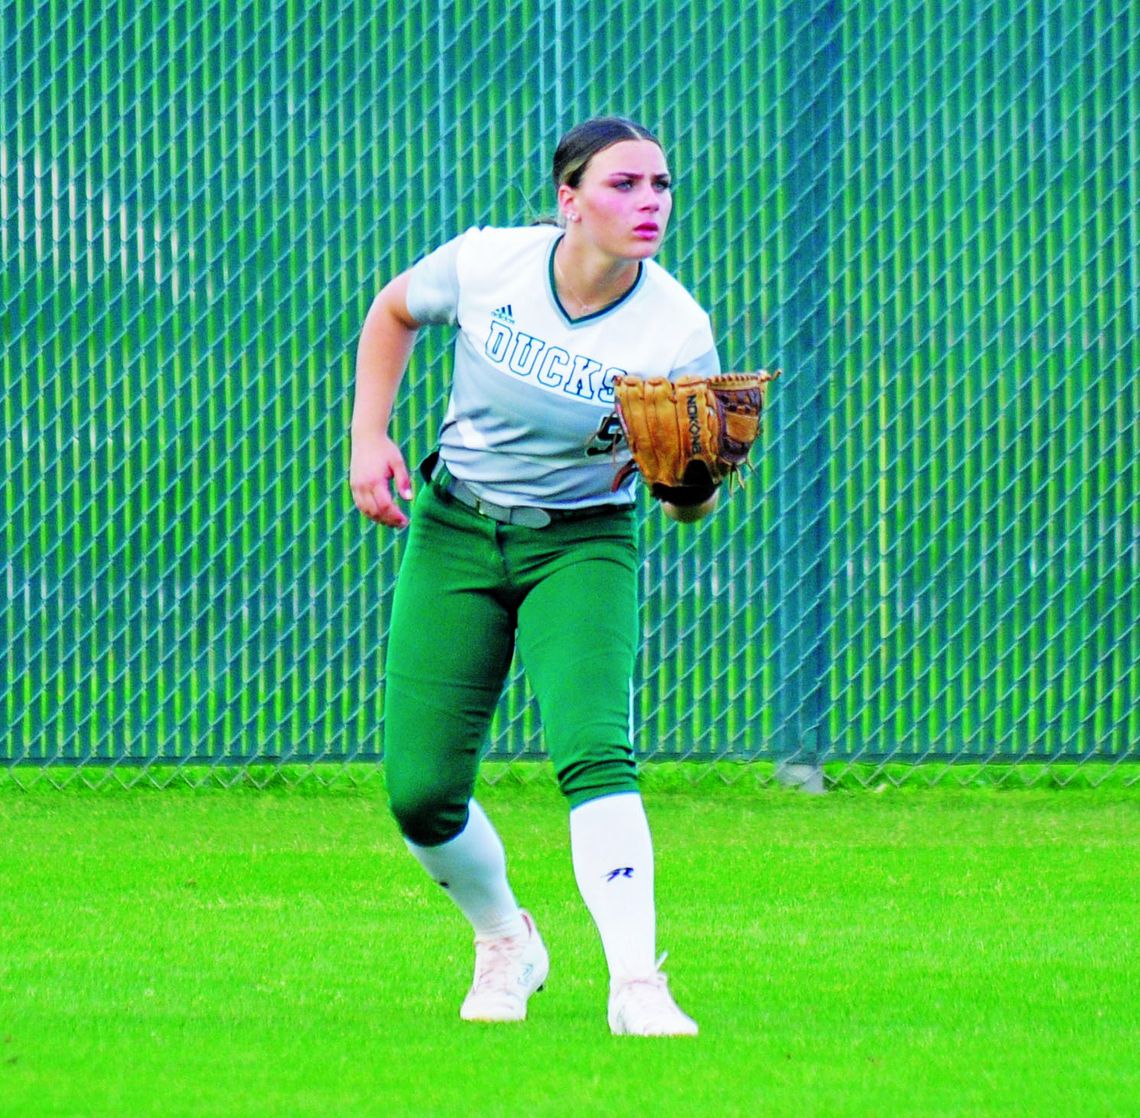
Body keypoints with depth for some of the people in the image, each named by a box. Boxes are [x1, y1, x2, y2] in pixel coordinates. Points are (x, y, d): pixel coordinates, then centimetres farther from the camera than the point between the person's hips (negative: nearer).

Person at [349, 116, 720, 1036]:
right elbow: (395, 312, 9)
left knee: (592, 750, -27)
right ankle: (505, 943, 29)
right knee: (421, 794, -1)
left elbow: (689, 508, -9)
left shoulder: (678, 332, -17)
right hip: (454, 536, 2)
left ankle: (637, 986, -30)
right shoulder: (485, 263, -14)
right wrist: (368, 438, 0)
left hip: (583, 547, -2)